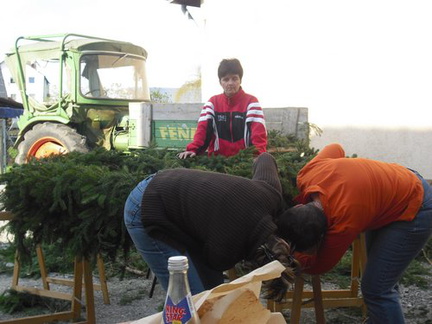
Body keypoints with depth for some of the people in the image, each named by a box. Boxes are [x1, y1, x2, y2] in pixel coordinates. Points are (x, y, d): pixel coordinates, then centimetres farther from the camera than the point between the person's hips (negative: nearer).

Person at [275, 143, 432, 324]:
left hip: (413, 211, -8)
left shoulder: (345, 222, -40)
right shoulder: (307, 175, -24)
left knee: (376, 290, -11)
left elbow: (320, 266, -21)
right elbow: (335, 148, 0)